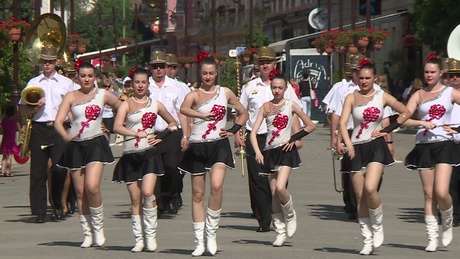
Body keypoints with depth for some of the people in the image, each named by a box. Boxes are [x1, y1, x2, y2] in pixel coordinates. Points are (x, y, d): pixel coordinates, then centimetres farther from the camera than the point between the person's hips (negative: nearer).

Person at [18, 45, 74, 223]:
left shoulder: (66, 83, 12)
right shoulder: (33, 83, 14)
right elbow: (23, 110, 12)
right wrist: (35, 108, -6)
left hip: (59, 129, -1)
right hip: (39, 128, 1)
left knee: (59, 169, -8)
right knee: (38, 170, -3)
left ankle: (58, 206, 10)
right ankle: (39, 211, 1)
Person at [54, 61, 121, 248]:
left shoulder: (103, 95, 2)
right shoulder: (71, 96, 3)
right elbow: (58, 122, -8)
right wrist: (65, 135, -27)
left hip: (96, 143, -2)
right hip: (75, 146, 2)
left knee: (92, 187, -19)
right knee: (80, 192, 4)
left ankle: (98, 228, 0)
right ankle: (87, 234, 15)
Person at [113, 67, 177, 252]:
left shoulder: (155, 104, 9)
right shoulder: (126, 104, 2)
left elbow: (172, 123, 23)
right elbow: (117, 127, -14)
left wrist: (161, 137, 6)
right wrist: (137, 133, -27)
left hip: (149, 154, 0)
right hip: (130, 156, 0)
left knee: (147, 193, -16)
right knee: (135, 198, 2)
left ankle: (151, 234, -2)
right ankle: (138, 239, 9)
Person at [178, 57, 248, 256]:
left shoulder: (225, 93, 8)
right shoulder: (194, 94, 0)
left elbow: (243, 114, 20)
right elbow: (183, 109, -23)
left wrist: (233, 130, 3)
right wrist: (202, 115, -41)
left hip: (219, 145, 0)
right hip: (198, 147, 0)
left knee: (216, 186, -22)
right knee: (198, 194, 2)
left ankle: (211, 232, -6)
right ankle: (199, 241, 8)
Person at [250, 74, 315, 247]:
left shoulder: (290, 105, 2)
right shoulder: (266, 107, 7)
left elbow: (310, 126, 7)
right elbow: (253, 132, 1)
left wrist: (294, 138, -4)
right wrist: (257, 152, -14)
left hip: (286, 151, -3)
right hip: (270, 152, 3)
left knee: (280, 187, -22)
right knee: (273, 193, 2)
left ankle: (290, 215, 7)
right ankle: (280, 232, 9)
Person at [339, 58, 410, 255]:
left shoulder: (382, 97, 3)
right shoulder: (352, 98, 2)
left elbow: (405, 113, 13)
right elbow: (342, 123, -9)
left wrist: (387, 130, 4)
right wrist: (348, 145, -24)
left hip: (376, 147, -2)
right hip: (357, 149, 2)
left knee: (370, 189, -22)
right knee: (360, 197, 2)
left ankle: (378, 226, 1)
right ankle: (367, 240, 10)